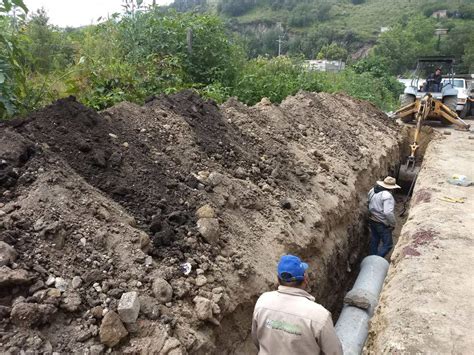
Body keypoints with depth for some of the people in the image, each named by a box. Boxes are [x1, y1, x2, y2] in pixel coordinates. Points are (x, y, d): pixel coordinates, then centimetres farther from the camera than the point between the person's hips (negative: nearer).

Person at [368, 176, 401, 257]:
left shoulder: (372, 191, 0)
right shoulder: (387, 196, -25)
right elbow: (388, 213, -32)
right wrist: (392, 224, -17)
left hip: (372, 220, 8)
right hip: (382, 224, -8)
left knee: (374, 241, 21)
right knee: (388, 244, 4)